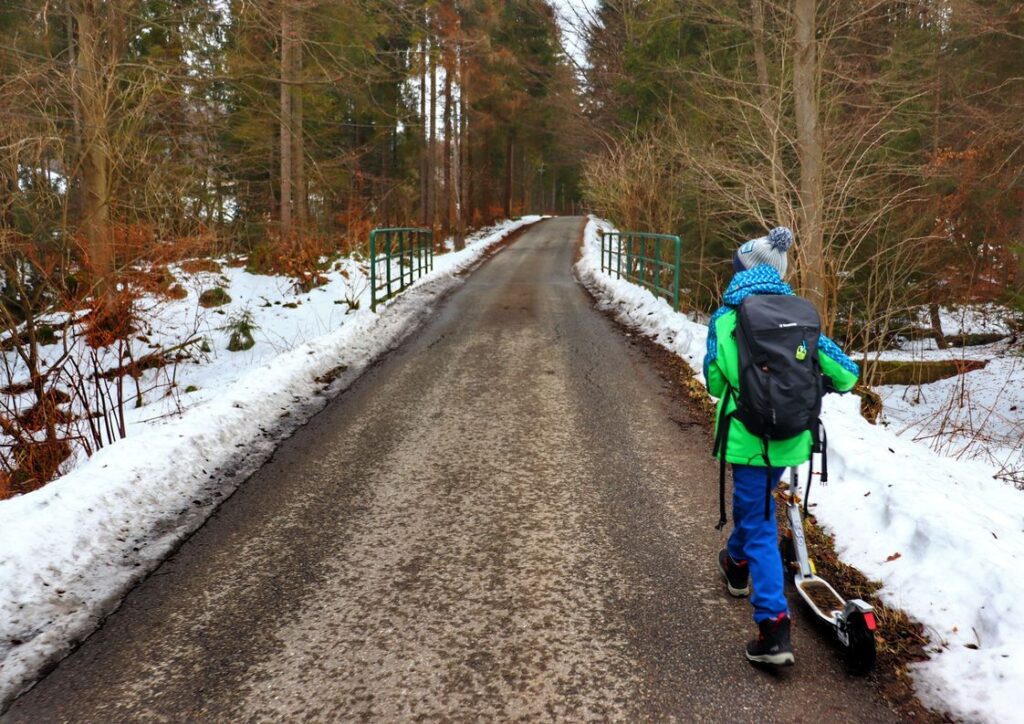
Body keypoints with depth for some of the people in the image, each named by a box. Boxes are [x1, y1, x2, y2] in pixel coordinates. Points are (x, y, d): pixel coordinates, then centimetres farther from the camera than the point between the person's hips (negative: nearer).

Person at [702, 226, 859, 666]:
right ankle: (738, 563, 53)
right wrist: (828, 383, 24)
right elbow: (844, 370, 2)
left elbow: (713, 382, 3)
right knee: (754, 502, 30)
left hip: (747, 437, -4)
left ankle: (774, 626, -10)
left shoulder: (725, 319, -5)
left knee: (760, 526, -1)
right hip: (791, 437, 4)